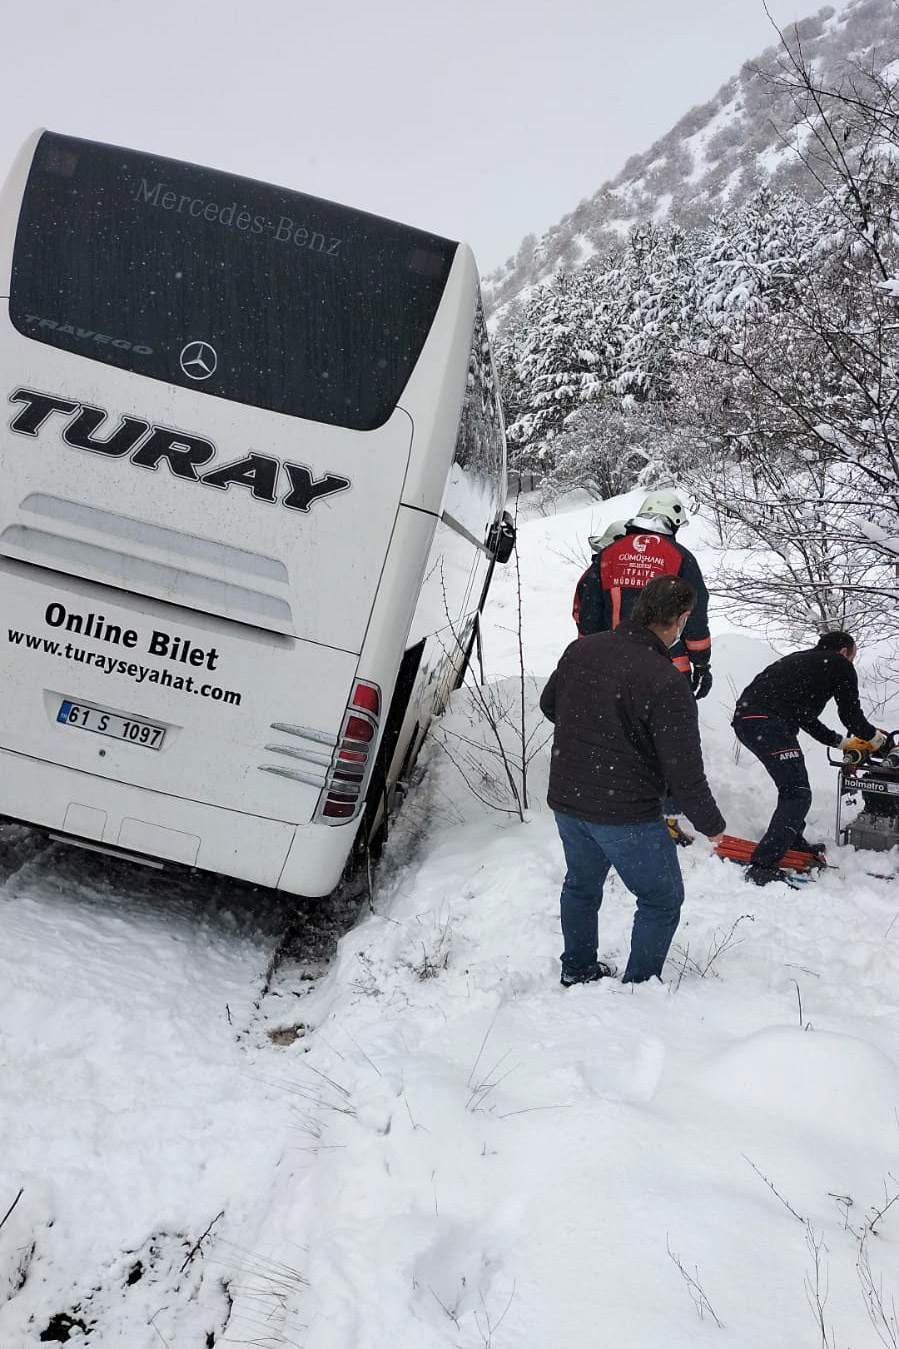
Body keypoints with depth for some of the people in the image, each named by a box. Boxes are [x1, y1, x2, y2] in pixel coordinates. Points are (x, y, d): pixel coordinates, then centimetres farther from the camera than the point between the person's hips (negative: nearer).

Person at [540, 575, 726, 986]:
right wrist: (711, 824, -5)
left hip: (566, 799, 7)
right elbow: (684, 770, -20)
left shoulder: (580, 650, -3)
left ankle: (577, 970, 44)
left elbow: (548, 705, 15)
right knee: (662, 900, 16)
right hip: (627, 815, -7)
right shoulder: (666, 684, -23)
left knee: (581, 885, 29)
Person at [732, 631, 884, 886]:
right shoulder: (840, 665, 10)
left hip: (744, 717, 9)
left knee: (792, 786, 29)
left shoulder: (801, 660, 33)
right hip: (769, 724, -9)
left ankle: (793, 841, 43)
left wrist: (841, 742, 41)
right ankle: (762, 866, -16)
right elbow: (850, 713, 11)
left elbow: (806, 719, 36)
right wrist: (873, 736, 30)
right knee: (797, 795, -8)